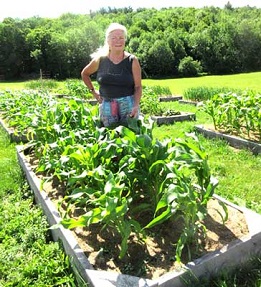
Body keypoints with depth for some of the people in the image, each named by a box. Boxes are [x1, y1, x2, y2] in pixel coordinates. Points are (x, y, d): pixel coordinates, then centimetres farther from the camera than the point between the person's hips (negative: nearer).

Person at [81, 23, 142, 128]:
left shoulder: (132, 61, -3)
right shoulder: (100, 60, 1)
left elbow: (138, 87, -4)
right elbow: (84, 74, 18)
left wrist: (136, 106, -17)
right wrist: (93, 91, 11)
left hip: (128, 104, -1)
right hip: (106, 105, 2)